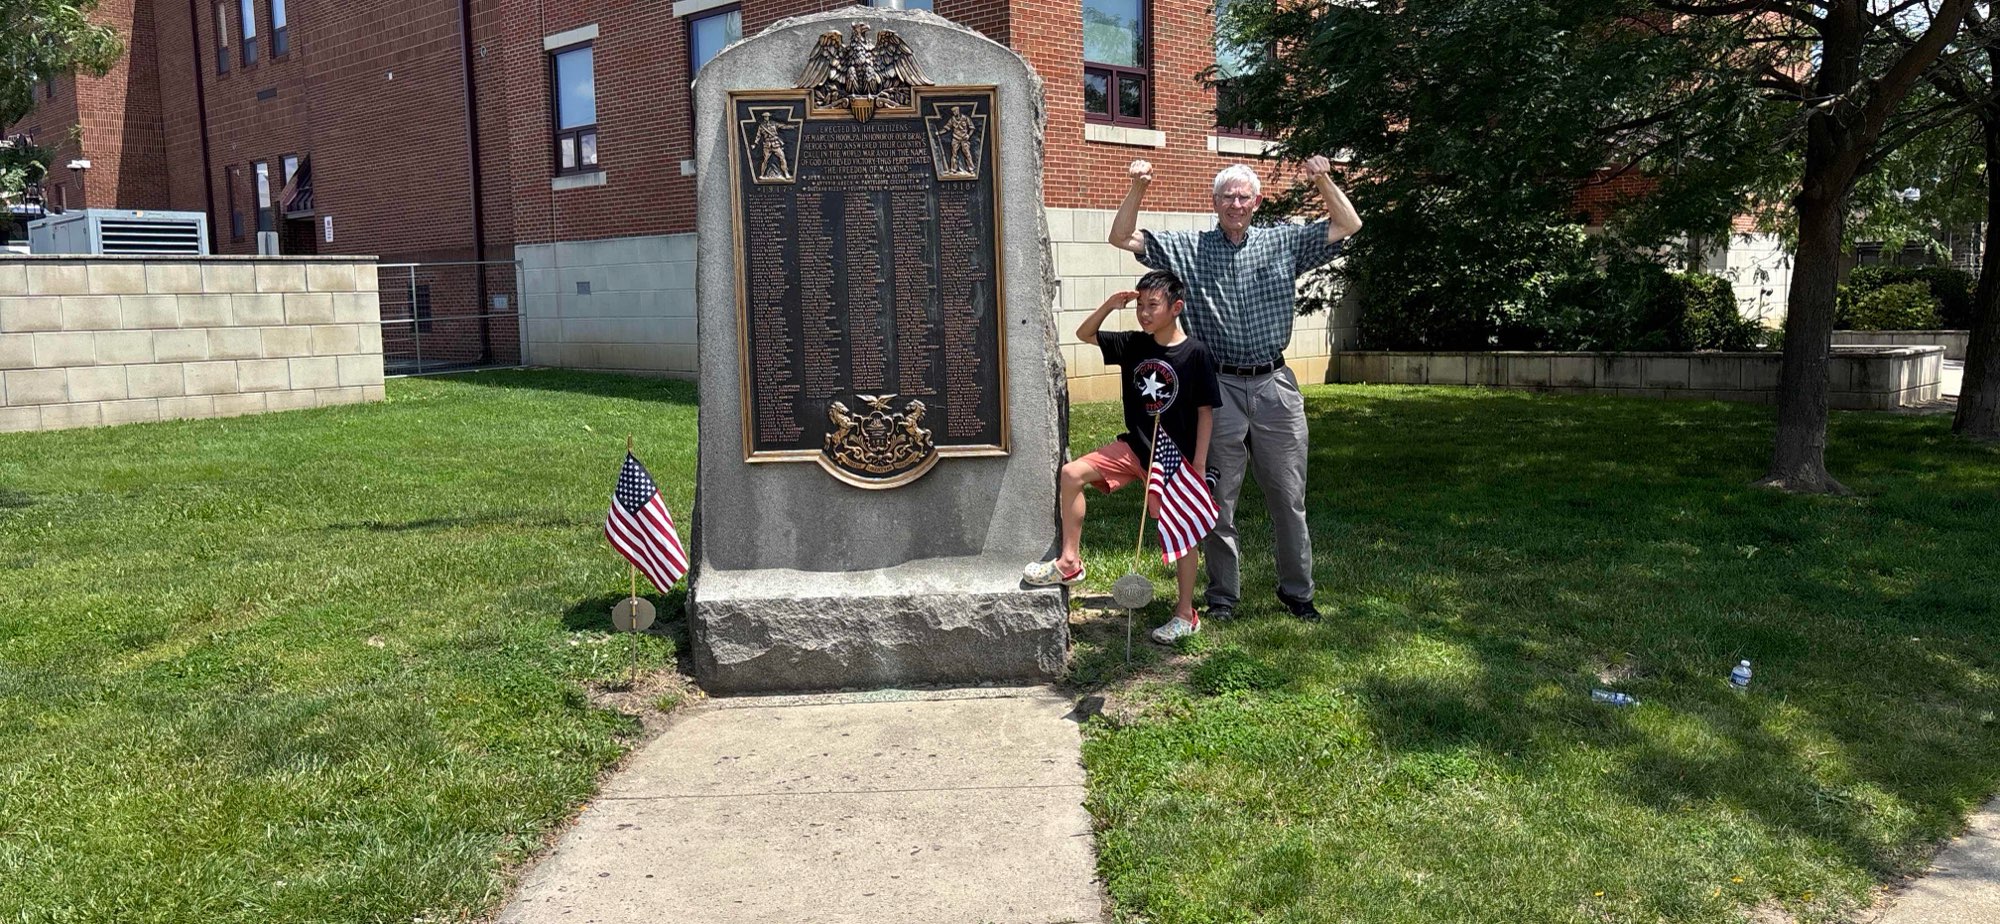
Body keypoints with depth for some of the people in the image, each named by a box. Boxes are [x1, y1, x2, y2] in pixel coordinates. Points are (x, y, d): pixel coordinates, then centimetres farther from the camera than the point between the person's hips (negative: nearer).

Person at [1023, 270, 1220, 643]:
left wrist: (1199, 465, -12)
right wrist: (1109, 305, -9)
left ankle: (1186, 614, 16)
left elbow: (1206, 411, -9)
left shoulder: (1195, 353, -13)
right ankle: (1070, 562, 0)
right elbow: (1084, 335, 9)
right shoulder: (1133, 345, 0)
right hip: (1134, 446, 5)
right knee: (1072, 474, -11)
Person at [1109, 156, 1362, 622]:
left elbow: (1348, 225, 7)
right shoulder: (1187, 249, 4)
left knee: (1288, 496, 9)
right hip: (1218, 387, -1)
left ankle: (1297, 591, 23)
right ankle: (1222, 595, 19)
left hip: (1274, 386, 1)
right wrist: (1137, 189, -11)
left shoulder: (1284, 242, 7)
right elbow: (1122, 238, 2)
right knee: (1217, 499, 6)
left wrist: (1323, 181, -6)